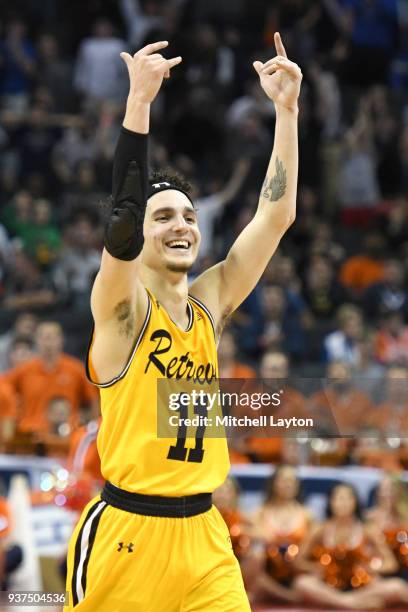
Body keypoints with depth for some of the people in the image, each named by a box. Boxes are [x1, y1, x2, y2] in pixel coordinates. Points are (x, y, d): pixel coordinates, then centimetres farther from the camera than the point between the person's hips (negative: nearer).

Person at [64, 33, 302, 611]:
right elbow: (122, 221, -25)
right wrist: (139, 101, -33)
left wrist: (286, 109, -1)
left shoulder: (209, 303, 10)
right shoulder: (121, 305, -6)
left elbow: (276, 216, 6)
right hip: (125, 532, -5)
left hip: (202, 534, 5)